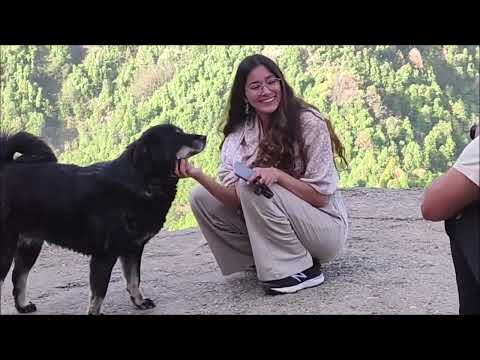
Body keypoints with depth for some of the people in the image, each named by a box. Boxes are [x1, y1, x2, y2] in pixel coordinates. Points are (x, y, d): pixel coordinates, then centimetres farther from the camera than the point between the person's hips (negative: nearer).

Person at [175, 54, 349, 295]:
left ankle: (302, 270, -13)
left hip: (325, 229, -5)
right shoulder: (238, 134, -3)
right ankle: (266, 260, 4)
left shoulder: (308, 122, -16)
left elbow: (320, 196, -15)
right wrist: (198, 175, -29)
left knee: (254, 187, -27)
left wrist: (277, 175, -29)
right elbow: (235, 199, -13)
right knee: (201, 197, -5)